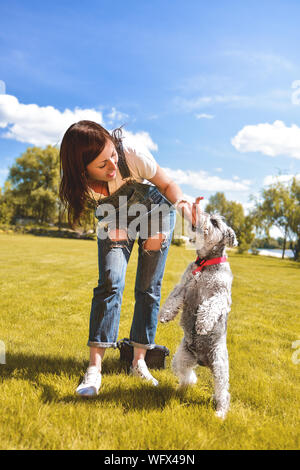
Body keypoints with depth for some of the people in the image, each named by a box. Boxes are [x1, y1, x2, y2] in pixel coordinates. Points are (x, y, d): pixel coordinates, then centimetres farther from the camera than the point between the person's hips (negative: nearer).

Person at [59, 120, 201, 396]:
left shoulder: (130, 151, -35)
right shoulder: (79, 179, -27)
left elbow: (167, 184, -20)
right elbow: (107, 212, -9)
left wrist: (182, 203, -39)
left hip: (154, 211, 0)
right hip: (116, 220, 1)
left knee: (149, 288, -4)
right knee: (110, 283, -16)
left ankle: (139, 361, 8)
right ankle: (94, 368, -10)